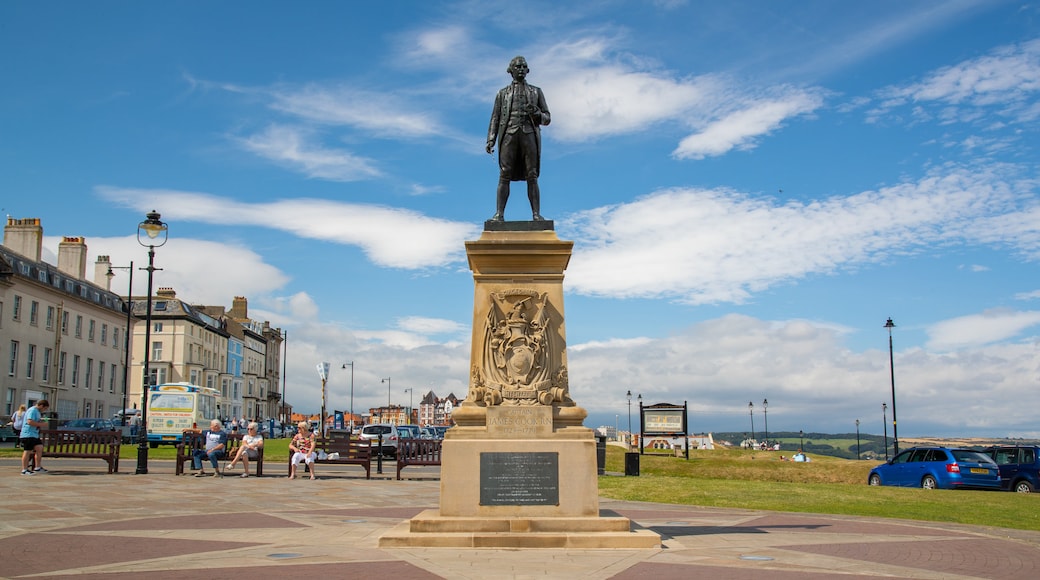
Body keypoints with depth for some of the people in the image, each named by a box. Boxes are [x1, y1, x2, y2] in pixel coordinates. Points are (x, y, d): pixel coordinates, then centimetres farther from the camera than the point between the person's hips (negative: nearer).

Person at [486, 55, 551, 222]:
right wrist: (490, 141, -2)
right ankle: (499, 215, -11)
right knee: (504, 177, -9)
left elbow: (546, 119, 12)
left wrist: (536, 113, -11)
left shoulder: (536, 92, 17)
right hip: (509, 135, 0)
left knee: (532, 177, -6)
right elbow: (495, 120, 12)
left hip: (529, 135, 0)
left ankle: (536, 215, -7)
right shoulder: (503, 93, 18)